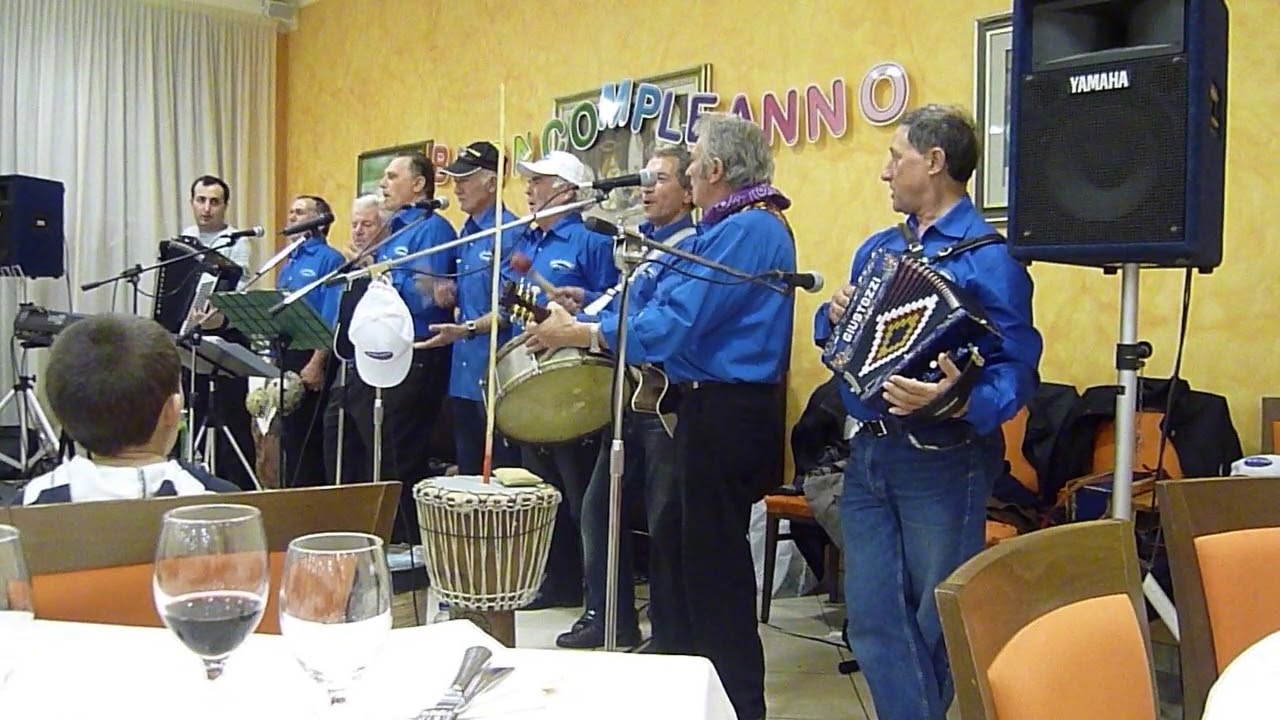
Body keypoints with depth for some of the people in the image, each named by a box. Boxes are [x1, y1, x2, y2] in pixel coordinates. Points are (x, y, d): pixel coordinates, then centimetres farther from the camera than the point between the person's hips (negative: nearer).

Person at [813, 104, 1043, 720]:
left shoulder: (987, 257, -10)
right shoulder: (878, 249, 13)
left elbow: (1017, 367, -16)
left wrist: (960, 401, -35)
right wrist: (834, 317, 0)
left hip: (941, 462, -7)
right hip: (868, 454, 7)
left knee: (939, 622, 7)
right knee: (874, 617, 9)